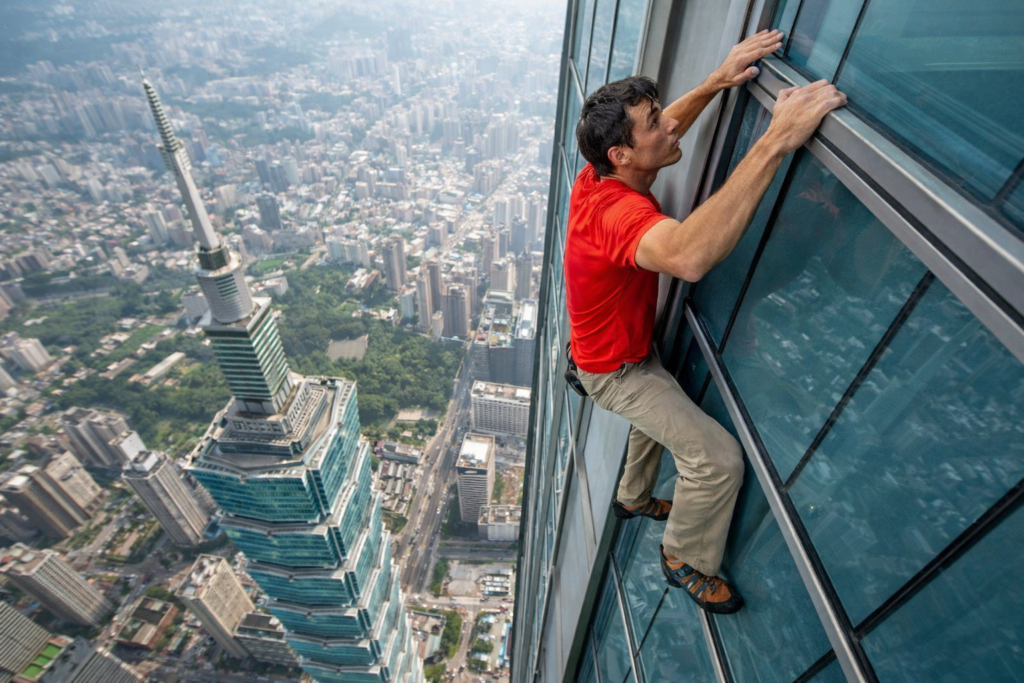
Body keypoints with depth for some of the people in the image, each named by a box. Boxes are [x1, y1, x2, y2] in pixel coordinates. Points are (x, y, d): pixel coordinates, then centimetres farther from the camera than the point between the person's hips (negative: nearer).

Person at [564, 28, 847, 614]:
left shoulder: (600, 176, -9)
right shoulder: (619, 210, -37)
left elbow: (666, 129, 9)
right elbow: (688, 258, -59)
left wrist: (717, 82, -8)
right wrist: (776, 142, -55)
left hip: (631, 345, 10)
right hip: (614, 369, -10)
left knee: (665, 411, 32)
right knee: (718, 457, -8)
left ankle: (634, 498, 56)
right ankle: (686, 559, 21)